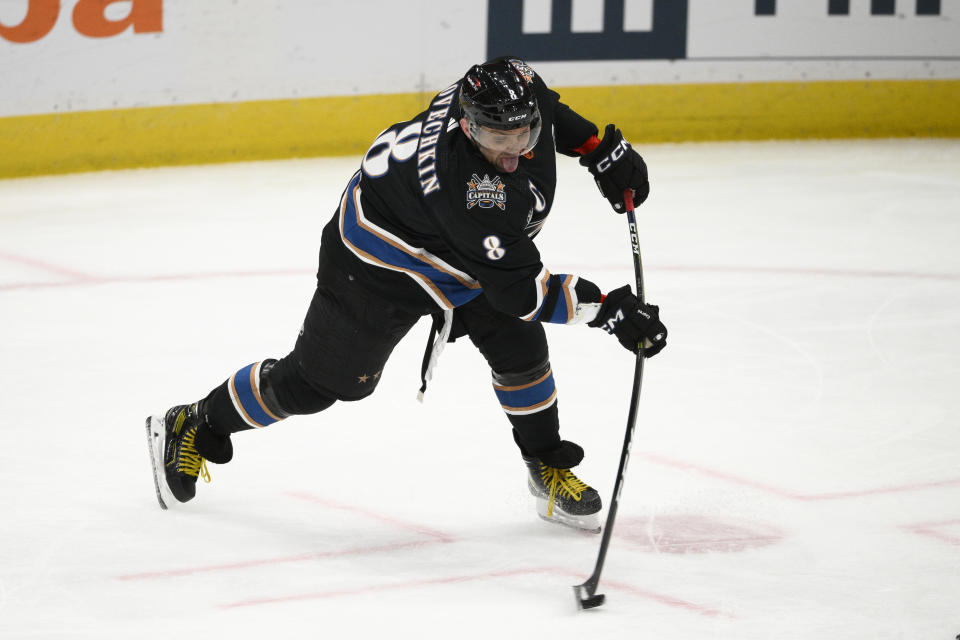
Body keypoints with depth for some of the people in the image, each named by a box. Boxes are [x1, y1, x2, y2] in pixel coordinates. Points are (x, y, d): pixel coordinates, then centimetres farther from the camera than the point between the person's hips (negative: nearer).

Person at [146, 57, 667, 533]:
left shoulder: (519, 88, -23)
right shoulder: (468, 188, -44)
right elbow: (518, 289, -38)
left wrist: (603, 150, -2)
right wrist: (608, 309, -39)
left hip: (459, 248, 7)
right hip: (378, 259, -7)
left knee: (520, 346, -5)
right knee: (317, 380, 5)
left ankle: (549, 471, 15)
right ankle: (191, 428, 25)